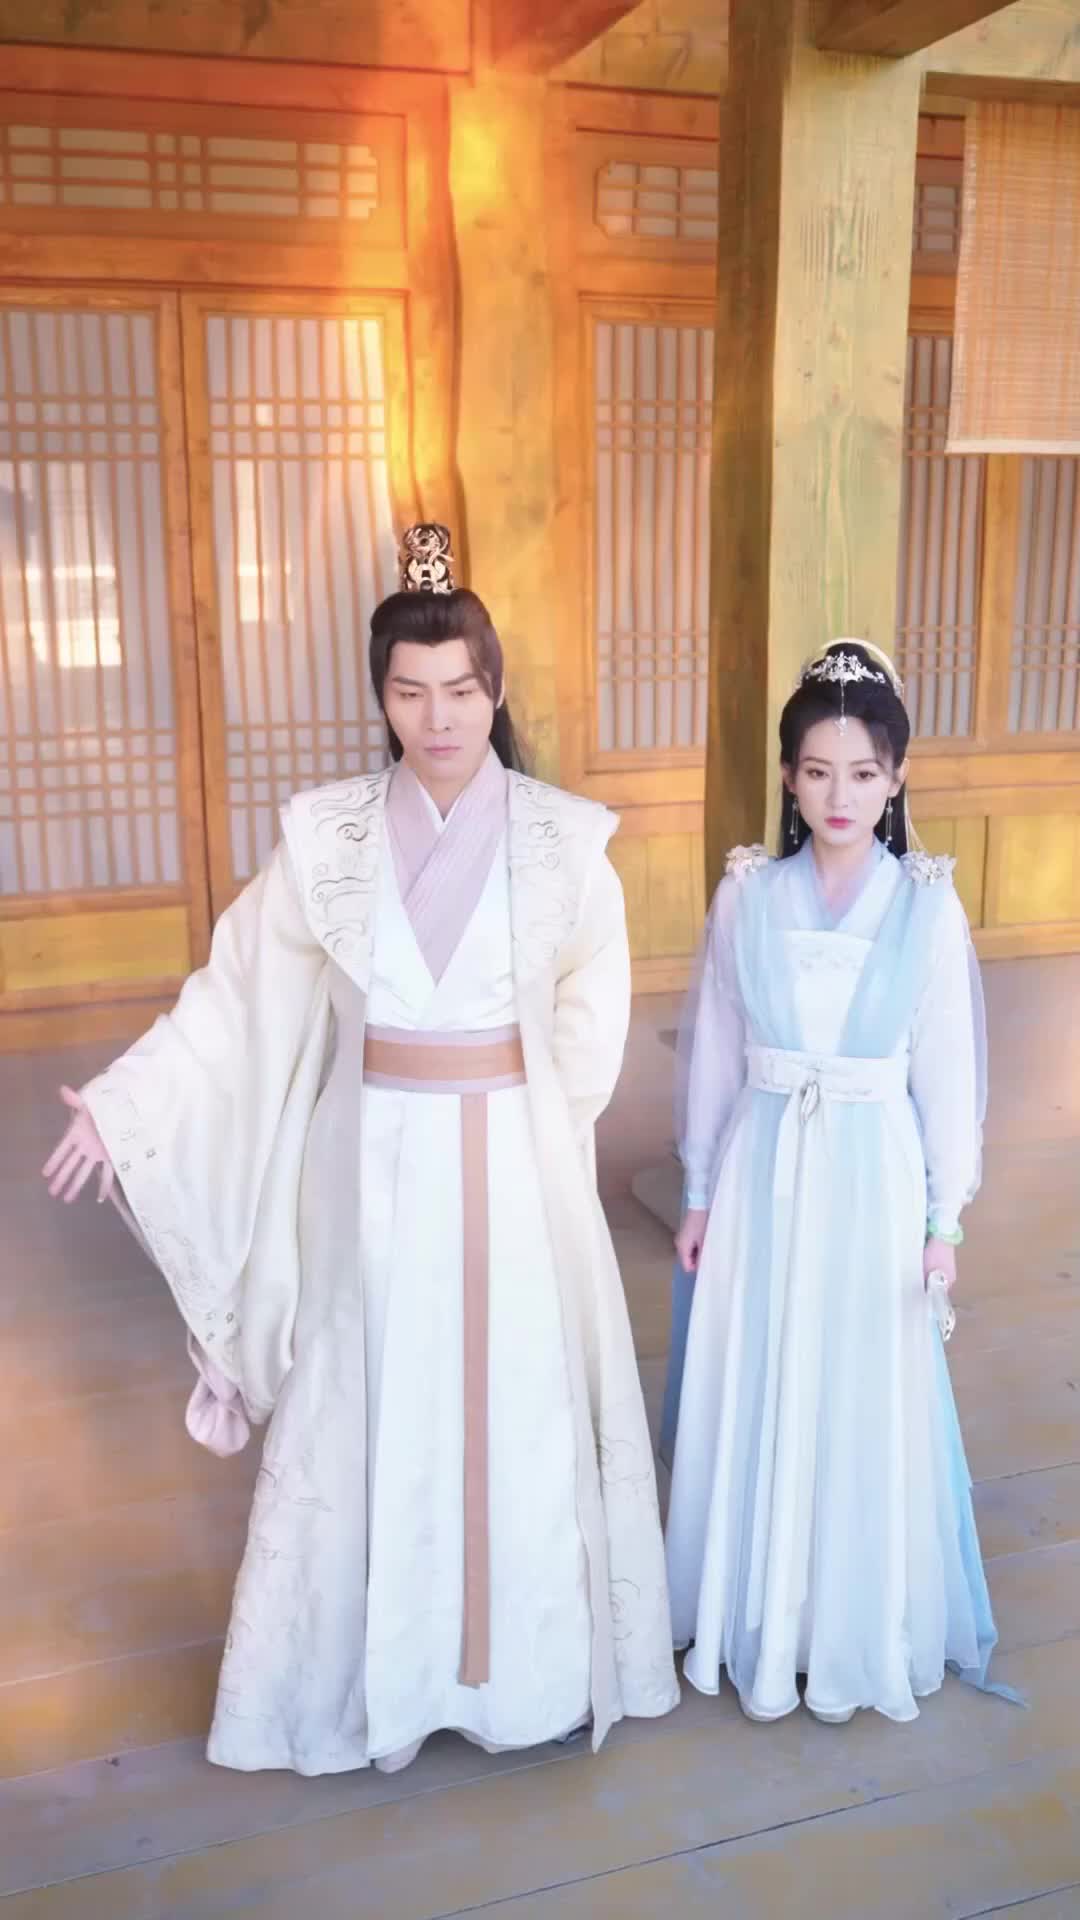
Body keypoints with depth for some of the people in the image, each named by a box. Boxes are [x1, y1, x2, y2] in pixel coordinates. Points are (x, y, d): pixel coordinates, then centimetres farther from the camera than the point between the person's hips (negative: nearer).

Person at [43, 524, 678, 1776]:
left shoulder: (563, 838, -6)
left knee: (523, 1408, 12)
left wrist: (524, 1121, 2)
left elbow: (594, 1013, 2)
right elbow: (236, 994, 0)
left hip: (517, 1166, 0)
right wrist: (123, 1104, -3)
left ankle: (531, 1663, 34)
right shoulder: (324, 834, -5)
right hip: (377, 1163, 1)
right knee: (372, 1414, 11)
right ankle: (374, 1678, 32)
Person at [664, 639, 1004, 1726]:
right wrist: (698, 1194, 6)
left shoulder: (928, 906, -6)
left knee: (866, 1403, 9)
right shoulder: (746, 895, -3)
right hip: (762, 1174, 2)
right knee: (755, 1399, 11)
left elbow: (947, 1071, -2)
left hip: (872, 1178, -1)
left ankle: (863, 1629, 32)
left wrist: (945, 1218, -1)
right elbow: (714, 1054, 3)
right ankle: (755, 1623, 31)